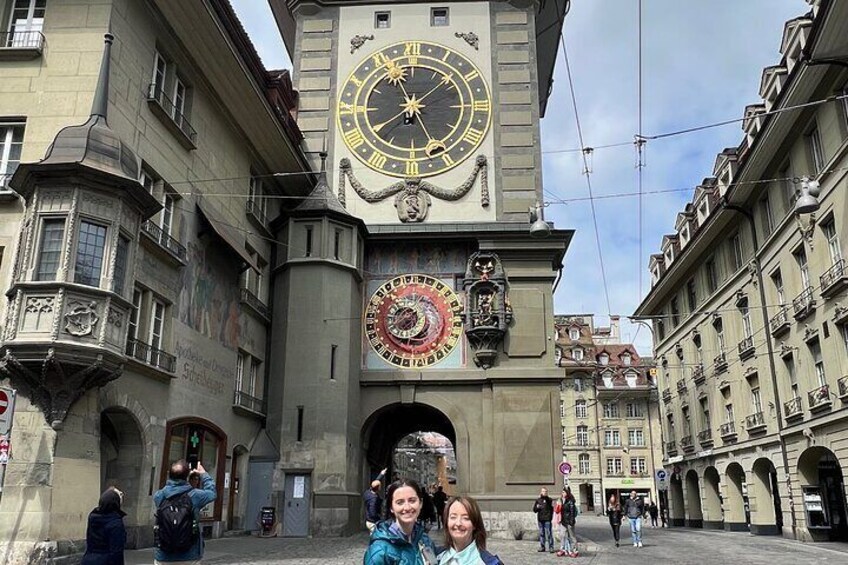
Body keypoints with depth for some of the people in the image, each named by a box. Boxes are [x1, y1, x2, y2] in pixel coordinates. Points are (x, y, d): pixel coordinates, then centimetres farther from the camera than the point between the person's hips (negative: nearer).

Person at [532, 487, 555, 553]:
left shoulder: (549, 499, 0)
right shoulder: (538, 500, 10)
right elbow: (534, 510, 11)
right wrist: (537, 507, -7)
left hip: (547, 519, -4)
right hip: (540, 519, 4)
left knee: (549, 533, -5)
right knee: (541, 533, 9)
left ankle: (551, 547, 1)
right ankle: (542, 546, 18)